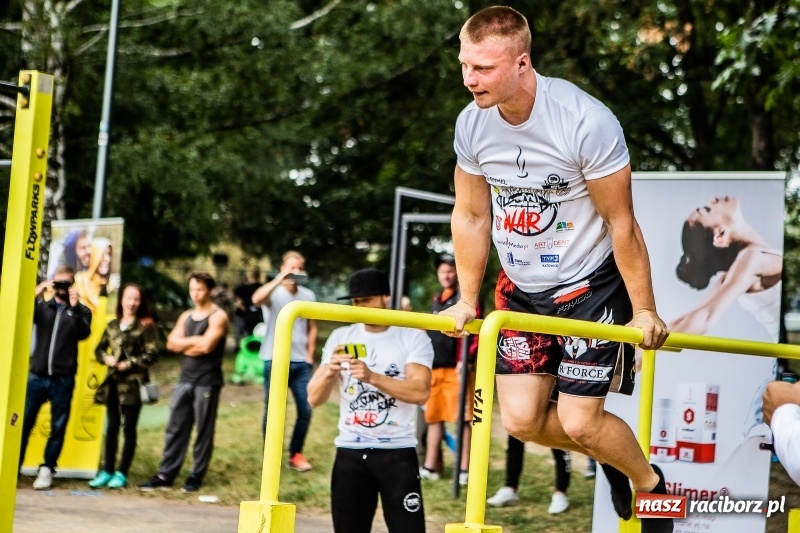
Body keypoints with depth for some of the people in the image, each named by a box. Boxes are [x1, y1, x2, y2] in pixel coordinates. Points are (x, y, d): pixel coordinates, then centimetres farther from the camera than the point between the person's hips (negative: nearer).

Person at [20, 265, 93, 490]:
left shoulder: (80, 311, 9)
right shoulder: (42, 306, 12)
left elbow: (83, 333, -8)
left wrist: (74, 307, -18)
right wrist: (35, 294, -14)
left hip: (63, 379, -1)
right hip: (37, 376, 1)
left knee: (58, 427, 1)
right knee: (23, 422, -1)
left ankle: (47, 469, 7)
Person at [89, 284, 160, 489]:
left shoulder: (146, 326, -2)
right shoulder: (112, 325, 13)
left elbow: (151, 354, -7)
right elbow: (99, 349, 18)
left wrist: (130, 364, -13)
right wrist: (106, 358, -2)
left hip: (132, 384, -5)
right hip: (113, 382, 5)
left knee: (129, 428, 1)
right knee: (111, 427, 8)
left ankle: (122, 473, 5)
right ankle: (107, 471, 12)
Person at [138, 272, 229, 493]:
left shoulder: (218, 316, -5)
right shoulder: (186, 316, 16)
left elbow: (206, 345, -18)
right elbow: (172, 343, 4)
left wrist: (185, 344, -4)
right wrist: (195, 340, -8)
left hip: (207, 382, -6)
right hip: (185, 379, 6)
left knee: (204, 431, 0)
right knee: (175, 429, 5)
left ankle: (196, 476, 6)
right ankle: (165, 475, 7)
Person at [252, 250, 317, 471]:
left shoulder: (308, 296, 7)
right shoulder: (273, 292, -6)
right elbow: (256, 299, -30)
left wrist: (310, 355, 6)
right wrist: (280, 279, -34)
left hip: (300, 362, 4)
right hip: (275, 361, -4)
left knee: (306, 410, 3)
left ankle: (295, 454, 18)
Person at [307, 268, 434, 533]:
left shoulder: (414, 338, -2)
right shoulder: (341, 338, 8)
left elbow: (420, 391, -17)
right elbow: (314, 398, 3)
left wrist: (373, 377, -27)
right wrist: (329, 371, -17)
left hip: (397, 453, -3)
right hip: (350, 452, 4)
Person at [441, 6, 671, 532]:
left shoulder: (587, 121, -26)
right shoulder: (472, 124, -10)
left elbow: (621, 223, -18)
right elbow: (471, 217, 4)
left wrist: (644, 312, -12)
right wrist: (467, 302, 9)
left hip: (590, 285, -5)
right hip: (521, 289, 5)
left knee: (579, 421, -8)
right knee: (521, 418, 1)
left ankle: (651, 485, 24)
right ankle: (608, 456, 32)